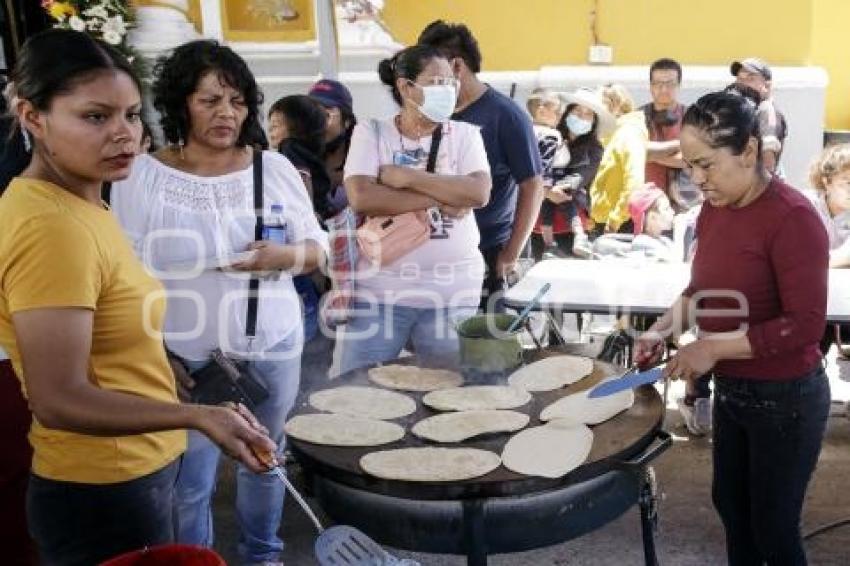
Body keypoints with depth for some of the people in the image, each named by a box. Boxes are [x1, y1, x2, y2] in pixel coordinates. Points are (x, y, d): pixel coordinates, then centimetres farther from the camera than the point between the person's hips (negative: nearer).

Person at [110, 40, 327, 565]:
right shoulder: (142, 176, -9)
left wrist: (286, 255, -18)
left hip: (273, 349, 3)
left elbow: (318, 249, 5)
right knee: (190, 485, 5)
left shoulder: (275, 167, -2)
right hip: (188, 358, -2)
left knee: (265, 463, 18)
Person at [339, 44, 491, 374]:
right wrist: (441, 199, -14)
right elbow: (361, 197, -14)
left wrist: (406, 176, -12)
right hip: (382, 288, -1)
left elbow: (478, 193, -12)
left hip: (453, 290, 1)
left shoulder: (465, 134, 5)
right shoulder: (370, 132, 1)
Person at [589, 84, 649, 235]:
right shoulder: (616, 134, 17)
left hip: (620, 225, -9)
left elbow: (634, 182, -22)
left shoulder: (629, 134, -12)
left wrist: (614, 220, -20)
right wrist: (595, 216, 12)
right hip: (604, 223, 9)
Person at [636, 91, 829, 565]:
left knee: (773, 526, 9)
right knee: (730, 504, 23)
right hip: (731, 390, 8)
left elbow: (806, 326, -25)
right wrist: (665, 329, -2)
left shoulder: (792, 217, -23)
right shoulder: (714, 209, 0)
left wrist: (713, 347, -24)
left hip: (785, 398, -7)